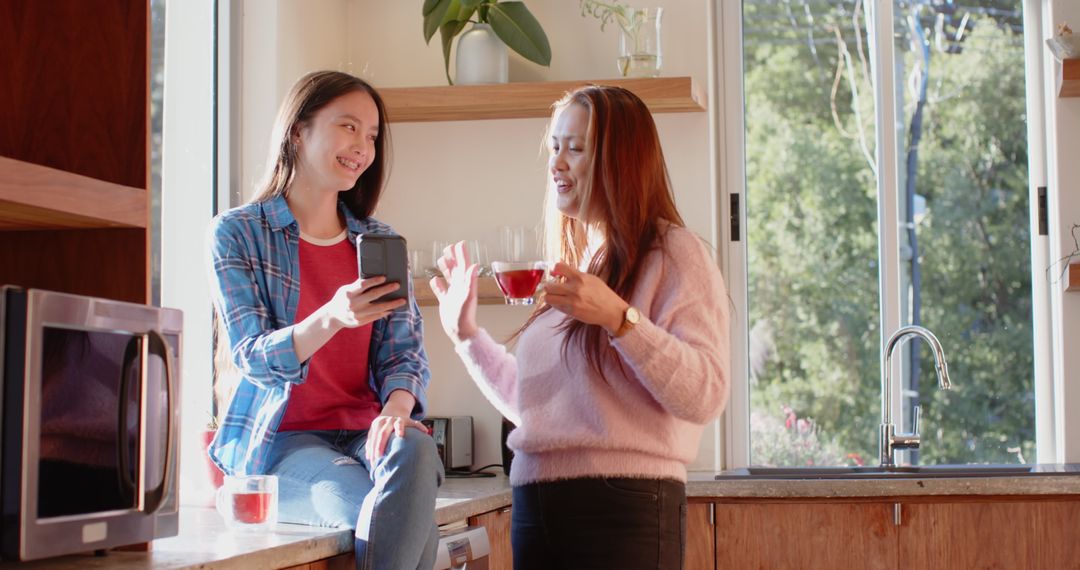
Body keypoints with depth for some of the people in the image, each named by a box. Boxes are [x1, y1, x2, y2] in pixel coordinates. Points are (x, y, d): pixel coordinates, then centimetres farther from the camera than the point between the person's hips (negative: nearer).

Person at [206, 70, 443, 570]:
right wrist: (331, 318, -29)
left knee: (416, 451, -33)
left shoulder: (380, 242, 13)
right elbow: (252, 359, -9)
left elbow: (404, 351, 7)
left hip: (364, 431, 4)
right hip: (279, 441, -4)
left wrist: (397, 404, -18)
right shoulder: (236, 233, 0)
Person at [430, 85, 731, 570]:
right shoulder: (573, 264, 17)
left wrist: (619, 319, -25)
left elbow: (705, 396, -18)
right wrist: (467, 334, 16)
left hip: (623, 511, -7)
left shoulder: (674, 254, -5)